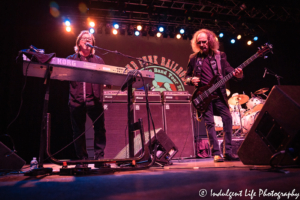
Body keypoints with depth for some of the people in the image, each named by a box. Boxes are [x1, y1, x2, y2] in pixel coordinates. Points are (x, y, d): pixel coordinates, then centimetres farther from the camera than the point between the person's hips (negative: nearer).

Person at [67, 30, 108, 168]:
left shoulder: (98, 60, 19)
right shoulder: (71, 59, 16)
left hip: (94, 100, 1)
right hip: (76, 100, 0)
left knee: (100, 128, -6)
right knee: (78, 131, 3)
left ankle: (99, 158, 3)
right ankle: (82, 160, 13)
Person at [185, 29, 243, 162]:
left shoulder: (219, 55, 11)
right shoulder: (194, 58, 11)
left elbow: (228, 69, 1)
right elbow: (187, 77, 14)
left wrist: (237, 74, -21)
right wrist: (192, 80, -9)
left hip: (219, 94, 1)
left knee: (227, 118, -8)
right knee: (209, 123, -3)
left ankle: (227, 152, 2)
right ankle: (216, 153, 3)